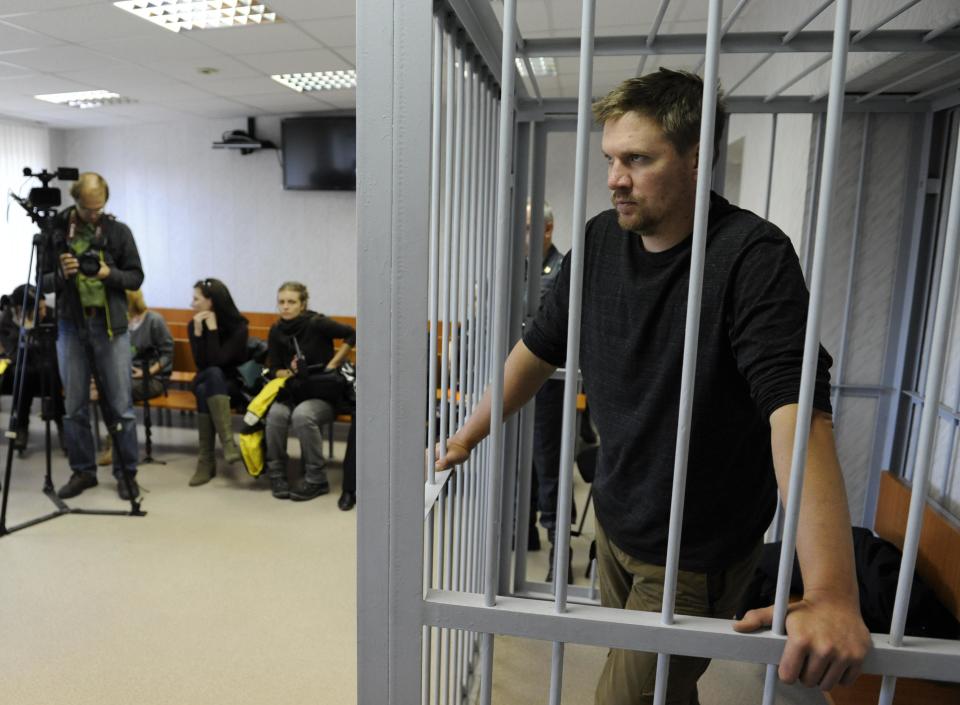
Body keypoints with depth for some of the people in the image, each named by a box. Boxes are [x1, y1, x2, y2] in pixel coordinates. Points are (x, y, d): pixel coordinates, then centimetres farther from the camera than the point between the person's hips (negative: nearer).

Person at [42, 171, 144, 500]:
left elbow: (136, 277, 2)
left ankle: (126, 473, 11)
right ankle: (83, 471, 20)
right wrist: (61, 274, -16)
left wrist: (110, 273, -17)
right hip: (71, 327, 2)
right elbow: (43, 282, 5)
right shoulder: (57, 231, 2)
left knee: (120, 406, 0)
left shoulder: (119, 231, 1)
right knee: (74, 407, 7)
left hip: (110, 326, -1)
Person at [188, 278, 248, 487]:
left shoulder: (238, 326, -13)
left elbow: (218, 361, -24)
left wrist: (212, 329, -22)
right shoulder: (193, 325, -2)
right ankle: (228, 442, -41)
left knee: (204, 391, -34)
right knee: (213, 374, -33)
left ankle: (207, 461, -34)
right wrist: (198, 332, -21)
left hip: (234, 385, -3)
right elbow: (201, 364, -12)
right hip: (208, 382, 3)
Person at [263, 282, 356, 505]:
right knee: (276, 414, -27)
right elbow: (273, 369, 7)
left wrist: (332, 365, -14)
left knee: (302, 415, -33)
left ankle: (316, 479, -16)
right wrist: (288, 372, -15)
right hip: (293, 392, 4)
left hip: (323, 394, -4)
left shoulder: (316, 323, -14)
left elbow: (353, 335, -14)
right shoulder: (276, 331, 2)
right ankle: (276, 473, -7)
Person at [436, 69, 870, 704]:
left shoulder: (752, 257, -22)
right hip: (615, 521, 5)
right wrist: (469, 436, 7)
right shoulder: (601, 240, -4)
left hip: (697, 555, -5)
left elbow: (796, 405, -33)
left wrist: (832, 596, -41)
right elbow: (540, 348, 5)